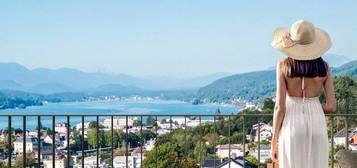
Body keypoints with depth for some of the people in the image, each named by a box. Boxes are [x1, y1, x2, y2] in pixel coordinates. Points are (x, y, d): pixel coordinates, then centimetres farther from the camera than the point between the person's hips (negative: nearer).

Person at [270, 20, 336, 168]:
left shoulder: (283, 65, -6)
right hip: (316, 126, 2)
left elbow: (280, 107, -9)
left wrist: (274, 143, -2)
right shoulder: (324, 67, 1)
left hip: (292, 127, -2)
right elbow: (331, 106, -1)